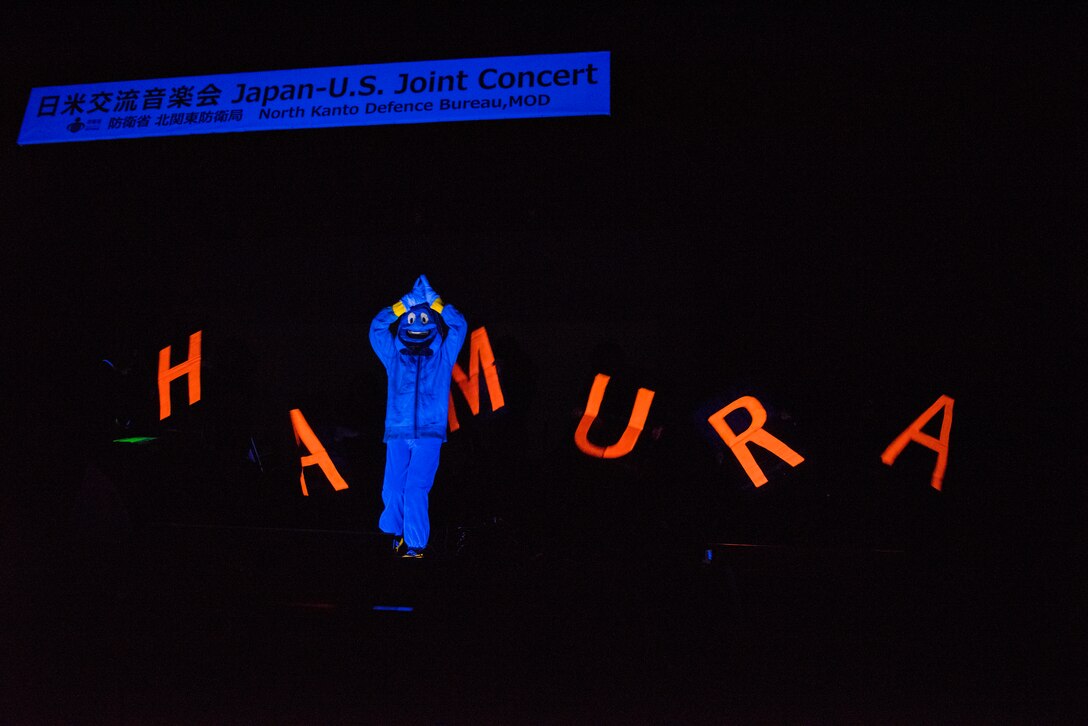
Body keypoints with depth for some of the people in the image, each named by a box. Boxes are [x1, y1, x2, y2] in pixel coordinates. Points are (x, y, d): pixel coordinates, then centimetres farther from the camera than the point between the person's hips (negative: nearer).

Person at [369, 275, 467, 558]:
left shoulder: (443, 357, 12)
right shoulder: (394, 356, 15)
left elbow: (459, 325, 7)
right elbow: (377, 327, 11)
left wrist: (433, 300, 7)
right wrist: (407, 302, 8)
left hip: (429, 434, -2)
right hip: (397, 433, 2)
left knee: (415, 489, -11)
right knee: (392, 490, 0)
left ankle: (415, 546, -5)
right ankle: (395, 531, 26)